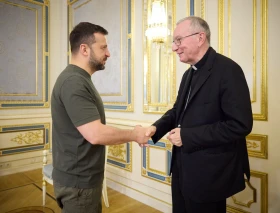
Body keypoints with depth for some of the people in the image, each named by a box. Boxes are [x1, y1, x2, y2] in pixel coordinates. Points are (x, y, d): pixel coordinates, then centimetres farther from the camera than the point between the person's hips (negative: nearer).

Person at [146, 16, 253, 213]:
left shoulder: (227, 69, -18)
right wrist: (155, 128, -5)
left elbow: (240, 124, -24)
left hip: (209, 172, -8)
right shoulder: (190, 73, 11)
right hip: (183, 168, 8)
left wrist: (187, 136, -22)